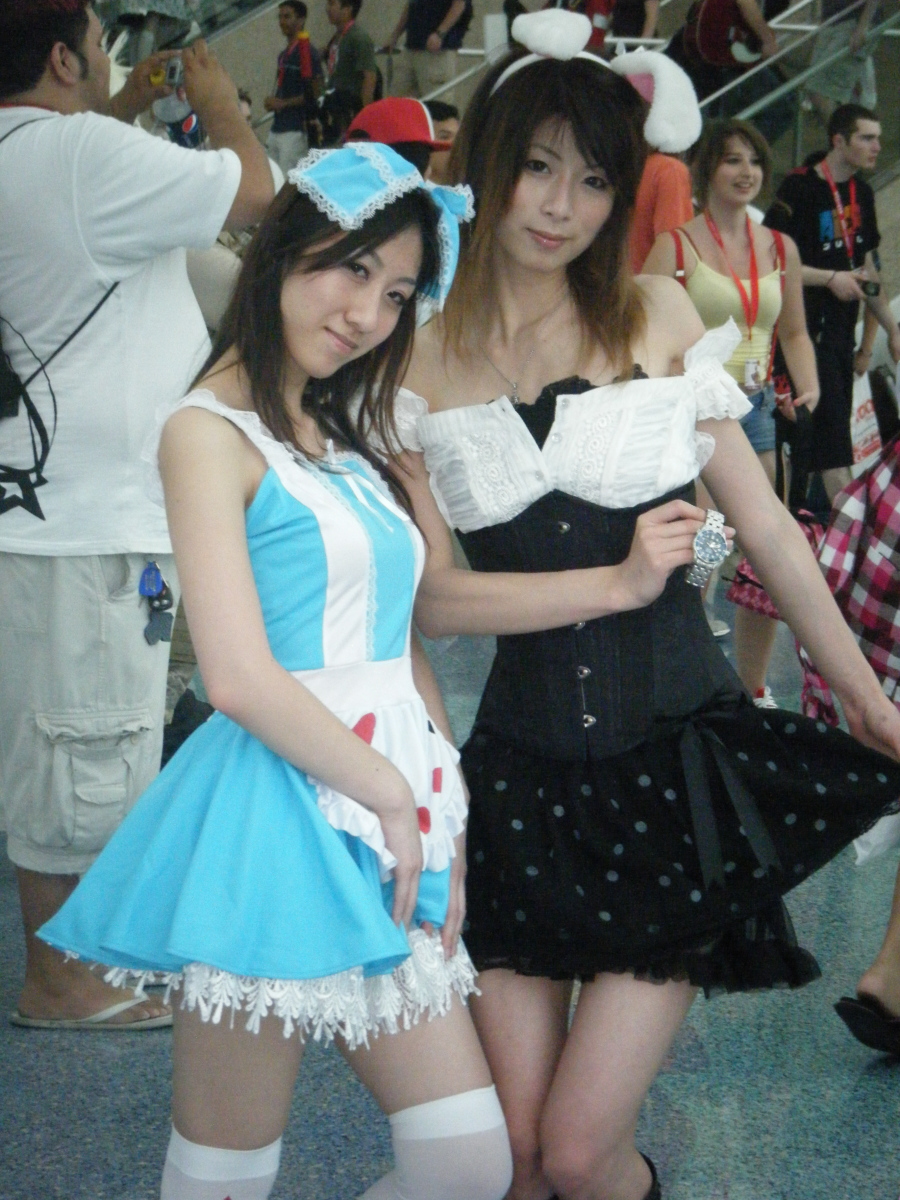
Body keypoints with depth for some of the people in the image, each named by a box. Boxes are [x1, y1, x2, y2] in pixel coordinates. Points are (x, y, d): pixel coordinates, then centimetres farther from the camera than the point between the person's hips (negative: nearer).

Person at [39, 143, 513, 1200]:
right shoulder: (211, 433, -7)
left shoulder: (342, 441, 18)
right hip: (278, 820, -8)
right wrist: (395, 795, -7)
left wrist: (446, 826, 7)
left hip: (390, 826, 8)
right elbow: (241, 678, -15)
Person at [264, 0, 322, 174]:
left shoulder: (307, 51, -9)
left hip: (296, 131, -9)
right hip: (277, 129, 9)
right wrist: (272, 102, 8)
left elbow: (315, 93, -14)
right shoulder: (283, 54, 19)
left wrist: (283, 103, -15)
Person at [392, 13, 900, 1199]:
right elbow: (424, 593, -5)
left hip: (683, 756, -1)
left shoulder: (657, 313, 3)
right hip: (524, 766, 1)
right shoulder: (419, 354, 3)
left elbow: (763, 524, 9)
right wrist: (615, 581, -11)